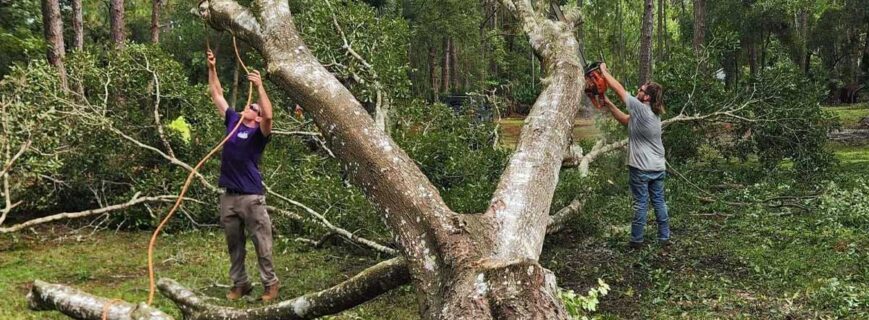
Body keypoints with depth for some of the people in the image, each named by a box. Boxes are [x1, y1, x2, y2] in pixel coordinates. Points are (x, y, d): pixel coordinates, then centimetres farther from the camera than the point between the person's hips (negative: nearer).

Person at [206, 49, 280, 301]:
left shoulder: (259, 132, -5)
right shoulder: (233, 121, 11)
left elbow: (269, 115, -27)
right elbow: (217, 95, 17)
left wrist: (260, 86, -26)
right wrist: (212, 69, 11)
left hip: (251, 197, -6)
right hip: (228, 196, 6)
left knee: (262, 244, 2)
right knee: (234, 245, 14)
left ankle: (270, 284, 15)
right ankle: (240, 284, 27)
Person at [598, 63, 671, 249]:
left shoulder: (640, 108, -17)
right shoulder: (654, 113, 8)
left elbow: (619, 89, -10)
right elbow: (626, 120, 15)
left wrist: (604, 71, 1)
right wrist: (608, 105, 11)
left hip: (641, 168, -7)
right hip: (658, 168, 8)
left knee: (641, 203, 0)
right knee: (659, 201, 13)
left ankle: (636, 240, 9)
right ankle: (664, 237, 20)